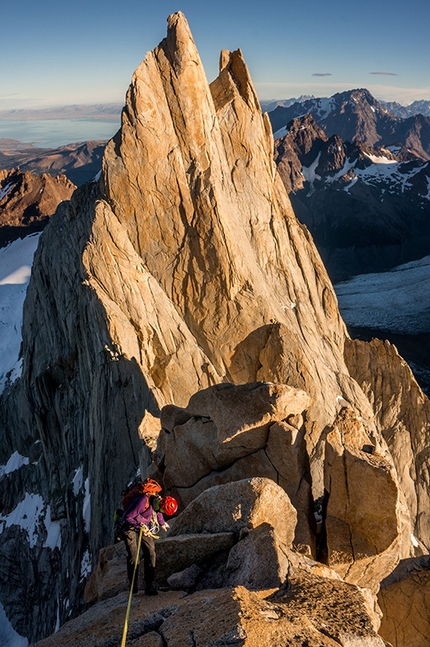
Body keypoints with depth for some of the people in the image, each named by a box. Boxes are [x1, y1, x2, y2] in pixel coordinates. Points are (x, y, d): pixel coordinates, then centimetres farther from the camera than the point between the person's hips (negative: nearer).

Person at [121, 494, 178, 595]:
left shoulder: (159, 501, -13)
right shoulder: (143, 502, -36)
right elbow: (128, 517, -28)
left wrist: (162, 523, 29)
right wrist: (140, 526, -28)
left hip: (145, 527, 6)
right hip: (131, 527, -5)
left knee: (151, 553, -5)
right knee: (133, 555, -10)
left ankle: (149, 585, 3)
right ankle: (133, 585, 10)